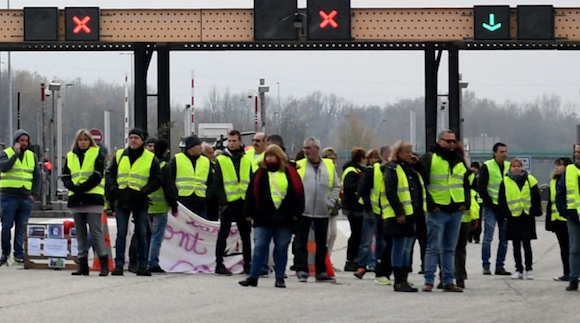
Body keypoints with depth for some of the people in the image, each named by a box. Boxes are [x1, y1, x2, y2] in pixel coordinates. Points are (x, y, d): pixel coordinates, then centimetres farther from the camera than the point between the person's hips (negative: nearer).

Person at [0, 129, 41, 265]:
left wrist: (34, 193, 5)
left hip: (26, 197, 3)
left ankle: (19, 253, 3)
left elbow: (37, 176, 16)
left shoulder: (32, 156, 15)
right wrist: (16, 154, -17)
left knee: (21, 227, 0)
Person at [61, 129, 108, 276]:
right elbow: (65, 176, 11)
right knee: (80, 233, 6)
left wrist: (82, 187, -16)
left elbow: (97, 175, -7)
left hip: (93, 198, -5)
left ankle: (104, 264, -7)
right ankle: (83, 265, 9)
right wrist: (73, 187, -10)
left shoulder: (97, 154, 3)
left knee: (96, 231, -9)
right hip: (76, 199, 5)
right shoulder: (70, 156, 16)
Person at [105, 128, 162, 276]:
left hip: (140, 202, -1)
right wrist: (114, 190, -5)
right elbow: (109, 174, 12)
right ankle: (119, 265, 0)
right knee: (121, 233, -2)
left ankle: (142, 266, 9)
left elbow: (157, 180, 3)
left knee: (142, 234, 3)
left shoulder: (150, 158, 3)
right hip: (122, 201, 1)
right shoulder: (119, 155, 9)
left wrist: (144, 191, -11)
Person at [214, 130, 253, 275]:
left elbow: (252, 181, 12)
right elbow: (217, 184, -2)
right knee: (223, 234, 0)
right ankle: (219, 264, 3)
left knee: (246, 235, 8)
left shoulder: (247, 159, 11)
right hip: (228, 203, -3)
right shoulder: (221, 160, 1)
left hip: (244, 202, 3)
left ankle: (247, 263, 14)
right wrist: (222, 202, -10)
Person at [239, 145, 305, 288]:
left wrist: (296, 211, -3)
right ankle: (253, 277, 2)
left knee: (281, 249, 4)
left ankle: (280, 278, 11)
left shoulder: (290, 173, 6)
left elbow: (298, 192, 5)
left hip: (284, 218, 0)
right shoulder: (260, 173, 8)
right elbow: (251, 193, 8)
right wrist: (249, 213, 3)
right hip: (263, 218, 0)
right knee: (260, 247, -1)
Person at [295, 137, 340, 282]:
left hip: (322, 212, 2)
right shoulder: (299, 165, 1)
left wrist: (330, 203, 2)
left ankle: (321, 272, 17)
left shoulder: (329, 165, 7)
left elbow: (336, 186, 11)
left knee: (321, 243, 10)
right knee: (301, 242, -1)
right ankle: (302, 271, 2)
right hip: (302, 211, -2)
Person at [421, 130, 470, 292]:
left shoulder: (459, 160, 16)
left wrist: (466, 203, 7)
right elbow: (421, 183, -8)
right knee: (433, 247, -5)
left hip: (456, 211, 6)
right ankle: (429, 281, -1)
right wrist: (430, 204, -13)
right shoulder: (429, 159, -4)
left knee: (450, 248, 10)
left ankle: (448, 281, 13)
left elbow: (466, 184, 22)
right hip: (437, 210, -6)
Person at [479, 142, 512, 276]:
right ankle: (486, 266, -3)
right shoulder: (487, 167, -4)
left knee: (504, 238, 4)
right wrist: (490, 203, -10)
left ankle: (500, 266, 10)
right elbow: (481, 187, -6)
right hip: (491, 207, -5)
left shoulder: (509, 167, 10)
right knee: (488, 237, -7)